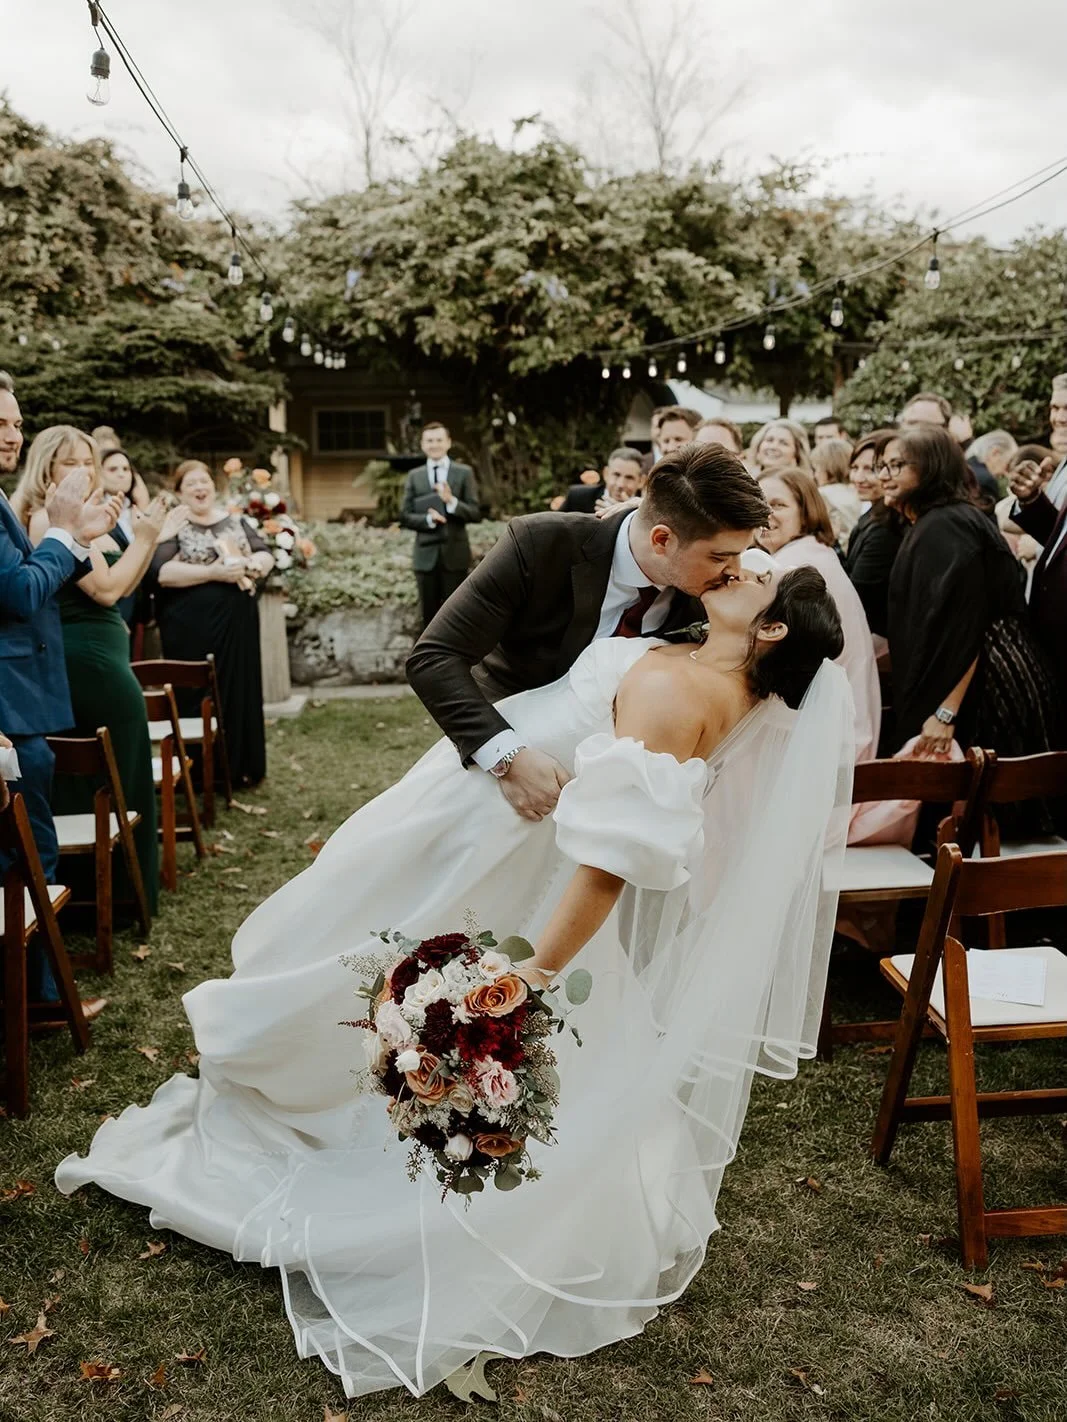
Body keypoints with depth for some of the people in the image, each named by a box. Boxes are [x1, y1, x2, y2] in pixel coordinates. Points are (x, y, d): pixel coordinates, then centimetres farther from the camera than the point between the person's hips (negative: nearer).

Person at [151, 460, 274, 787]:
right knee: (198, 695, 1)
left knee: (239, 689, 8)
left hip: (237, 622, 4)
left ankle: (241, 767, 18)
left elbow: (266, 556, 8)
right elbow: (162, 572, -16)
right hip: (190, 626, -4)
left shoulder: (236, 521, 12)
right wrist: (213, 572, -22)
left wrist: (247, 564, -15)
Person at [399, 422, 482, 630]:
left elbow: (476, 514, -3)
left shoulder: (464, 473, 3)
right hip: (426, 555, 2)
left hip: (455, 554, -2)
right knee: (430, 615, 8)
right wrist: (428, 519, -15)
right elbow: (405, 516, 4)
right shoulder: (414, 476, 8)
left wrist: (452, 502, -21)